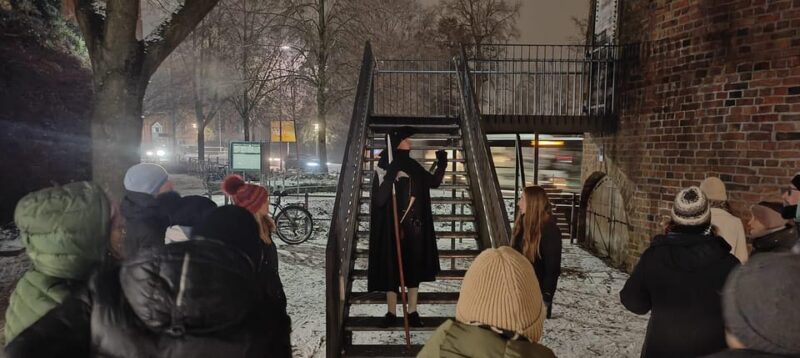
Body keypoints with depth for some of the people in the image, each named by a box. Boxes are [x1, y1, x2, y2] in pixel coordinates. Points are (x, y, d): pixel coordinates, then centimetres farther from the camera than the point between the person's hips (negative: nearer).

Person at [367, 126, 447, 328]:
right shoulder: (383, 169, -10)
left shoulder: (413, 167, 7)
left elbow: (434, 183, 14)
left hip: (414, 227, 5)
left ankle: (412, 312, 18)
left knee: (415, 268, 8)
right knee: (392, 269, 3)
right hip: (392, 229, -5)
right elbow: (379, 199, -19)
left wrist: (441, 165, -2)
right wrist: (391, 175, -30)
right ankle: (392, 313, 16)